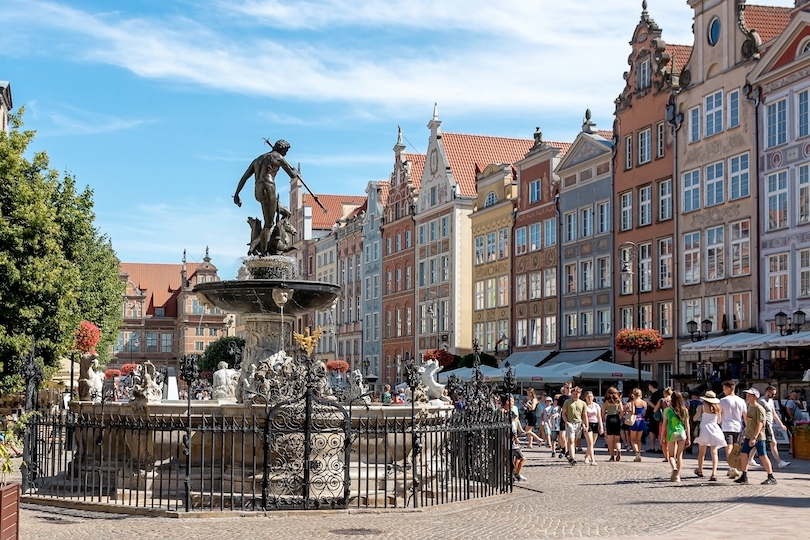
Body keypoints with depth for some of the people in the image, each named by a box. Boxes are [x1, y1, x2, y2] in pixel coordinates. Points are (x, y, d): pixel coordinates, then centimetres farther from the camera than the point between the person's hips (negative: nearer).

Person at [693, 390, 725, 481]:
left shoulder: (703, 407, -6)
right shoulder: (717, 407, 3)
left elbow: (695, 418, -4)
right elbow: (719, 421, 15)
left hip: (704, 429, -2)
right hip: (715, 429, 2)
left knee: (701, 452, 16)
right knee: (714, 452, -2)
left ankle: (700, 470, 32)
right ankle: (714, 473, -15)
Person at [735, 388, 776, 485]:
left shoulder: (759, 409, -15)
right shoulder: (750, 407, 13)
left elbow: (759, 424, -19)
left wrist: (754, 438, -23)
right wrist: (745, 435, 21)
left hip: (758, 437, -9)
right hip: (749, 437, 9)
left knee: (763, 457, -4)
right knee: (743, 454, 5)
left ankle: (771, 477, 5)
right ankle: (744, 477, 12)